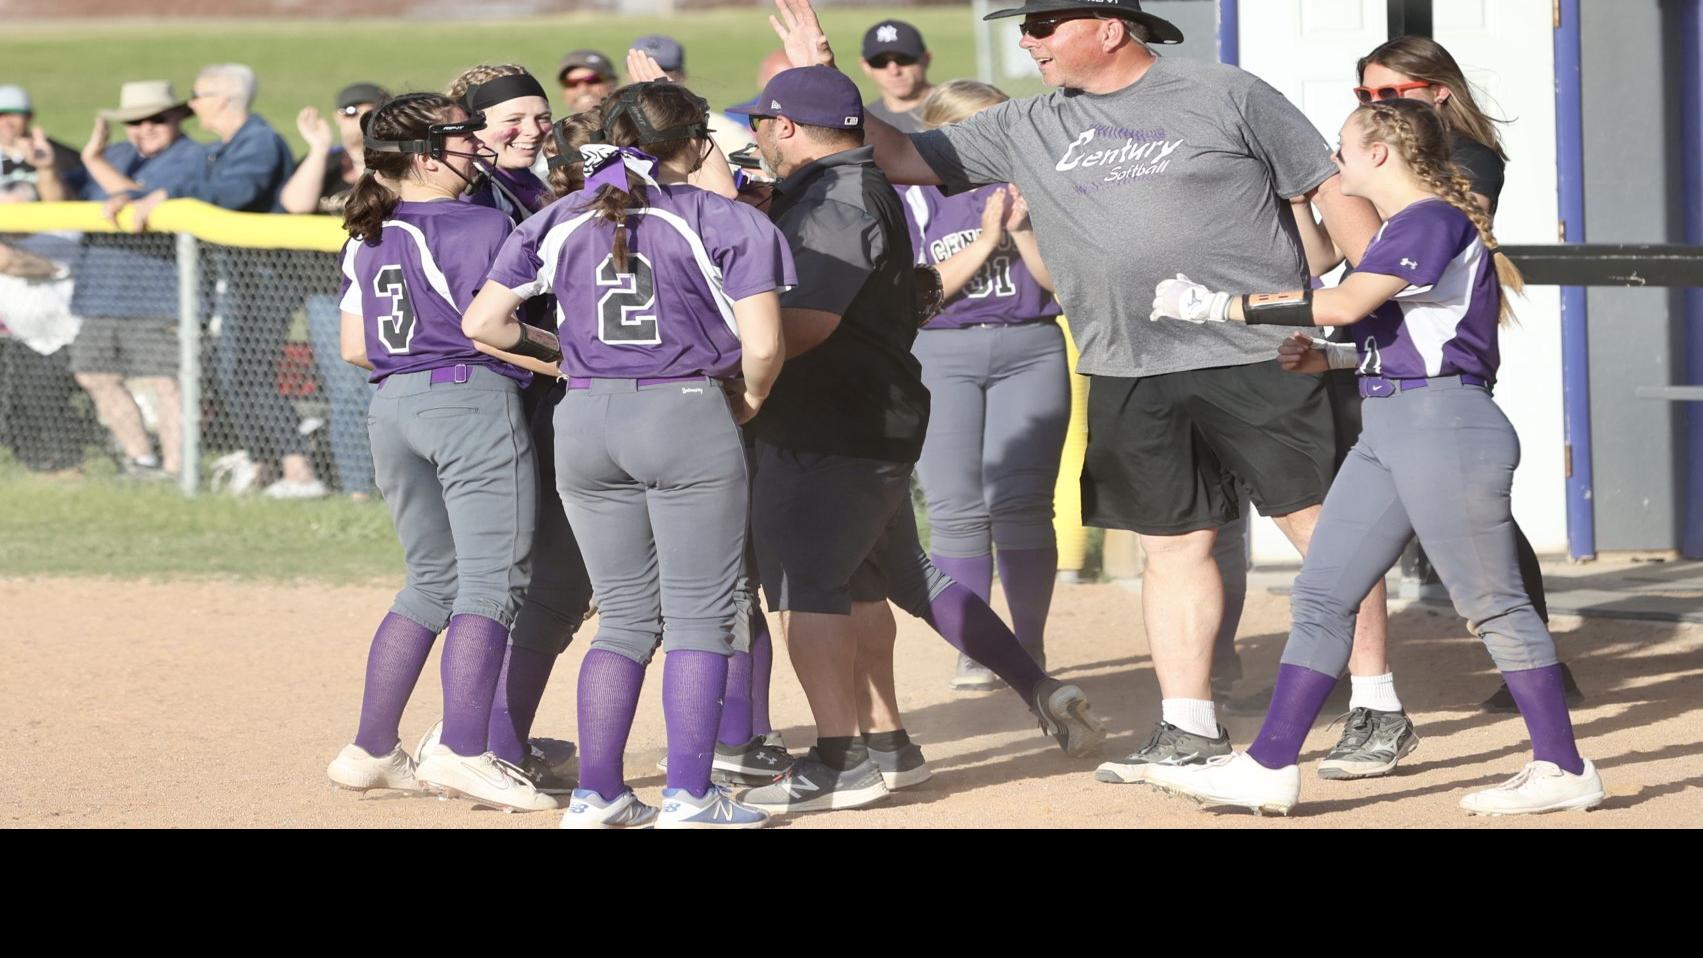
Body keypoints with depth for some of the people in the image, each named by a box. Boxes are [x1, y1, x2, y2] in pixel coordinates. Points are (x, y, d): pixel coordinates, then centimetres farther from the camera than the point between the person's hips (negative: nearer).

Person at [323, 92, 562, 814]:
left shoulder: (366, 238, 12)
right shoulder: (483, 227, -9)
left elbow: (354, 347, 12)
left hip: (393, 404, 8)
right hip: (475, 403, -8)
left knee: (433, 581, 17)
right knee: (491, 582, -6)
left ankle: (370, 752, 15)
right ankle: (462, 754, -17)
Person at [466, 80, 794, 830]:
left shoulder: (559, 223, 8)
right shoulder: (726, 222, -5)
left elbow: (482, 321, 6)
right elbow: (761, 343, -12)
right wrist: (749, 400, 8)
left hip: (585, 421, 5)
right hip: (687, 414, -5)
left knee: (625, 617, 14)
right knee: (699, 616, 3)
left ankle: (597, 795, 10)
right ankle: (689, 795, -1)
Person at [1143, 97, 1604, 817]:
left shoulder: (1432, 220, -12)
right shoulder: (1402, 228, 19)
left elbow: (1345, 304, -24)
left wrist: (1220, 305, -21)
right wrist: (1323, 361, 14)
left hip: (1444, 427, -10)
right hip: (1385, 430, 10)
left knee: (1491, 604, -4)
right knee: (1320, 596, 5)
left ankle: (1564, 771, 4)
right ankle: (1268, 769, 6)